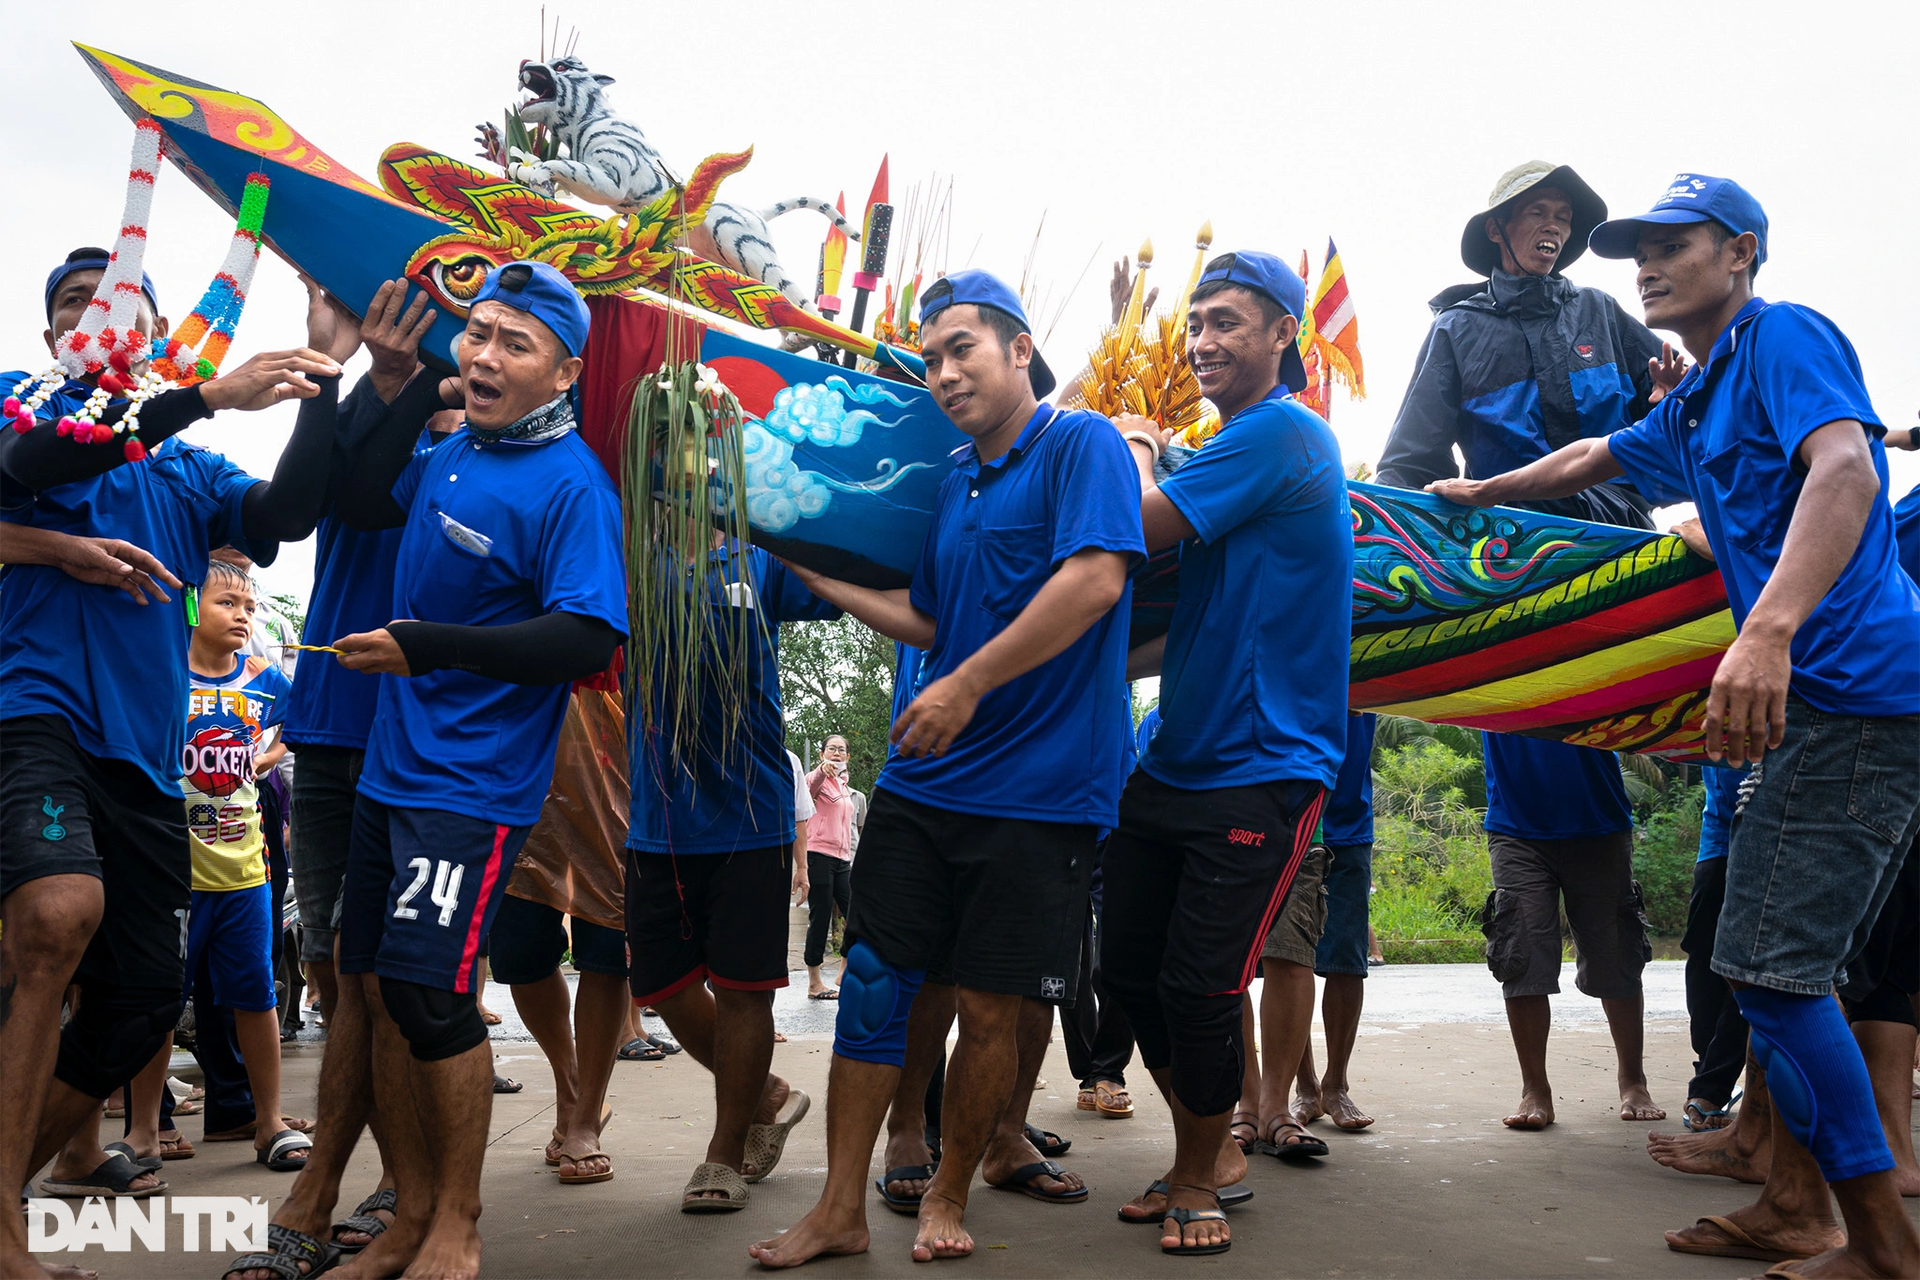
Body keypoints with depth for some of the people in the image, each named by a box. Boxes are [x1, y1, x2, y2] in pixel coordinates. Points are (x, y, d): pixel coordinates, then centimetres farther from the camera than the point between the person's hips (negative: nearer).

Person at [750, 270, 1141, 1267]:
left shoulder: (1080, 444, -6)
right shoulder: (953, 481, 16)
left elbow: (1094, 579, -21)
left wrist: (969, 684, -22)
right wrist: (817, 574, 15)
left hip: (1037, 792, -6)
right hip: (924, 783, 6)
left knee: (993, 1007, 2)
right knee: (872, 982, 3)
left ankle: (948, 1198, 23)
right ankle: (840, 1212, 14)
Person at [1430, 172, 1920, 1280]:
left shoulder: (1786, 337, -6)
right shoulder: (1693, 407, 22)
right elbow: (1590, 460, 39)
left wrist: (1769, 629, -37)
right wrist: (1479, 493, 47)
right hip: (1822, 697, 10)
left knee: (1775, 965, -11)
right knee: (1786, 967, 12)